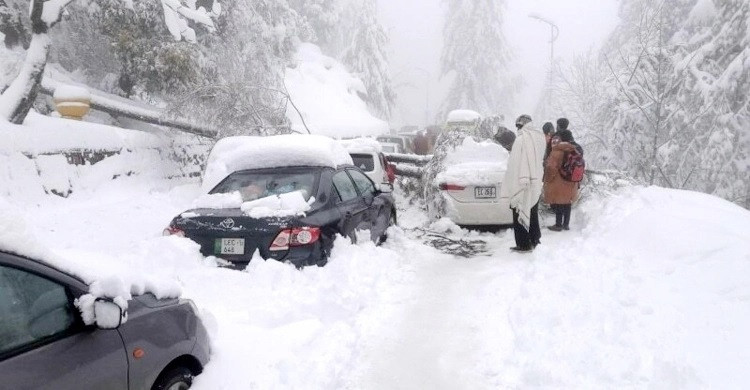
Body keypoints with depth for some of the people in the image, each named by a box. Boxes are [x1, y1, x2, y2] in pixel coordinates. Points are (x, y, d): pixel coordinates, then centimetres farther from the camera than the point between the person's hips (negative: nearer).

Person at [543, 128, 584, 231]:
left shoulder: (559, 150, -18)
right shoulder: (576, 150, 8)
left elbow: (551, 166, -24)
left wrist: (548, 179, -10)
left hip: (558, 183, -7)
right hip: (571, 184, 8)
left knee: (558, 204, 1)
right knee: (567, 203, 16)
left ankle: (558, 225, 5)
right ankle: (566, 224, 24)